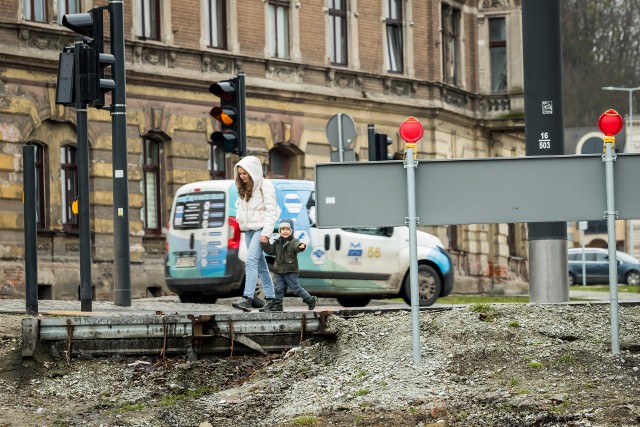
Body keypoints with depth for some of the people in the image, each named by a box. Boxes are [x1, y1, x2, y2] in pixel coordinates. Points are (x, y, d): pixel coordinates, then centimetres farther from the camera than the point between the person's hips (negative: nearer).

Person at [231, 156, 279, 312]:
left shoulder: (265, 186, -7)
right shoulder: (243, 189, 16)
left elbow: (271, 211, -12)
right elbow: (239, 205, 29)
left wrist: (266, 233, -18)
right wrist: (239, 218, 10)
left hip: (260, 228, -8)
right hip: (248, 230, 8)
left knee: (251, 261, -20)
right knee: (260, 265, 9)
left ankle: (247, 299, -28)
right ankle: (270, 298, 13)